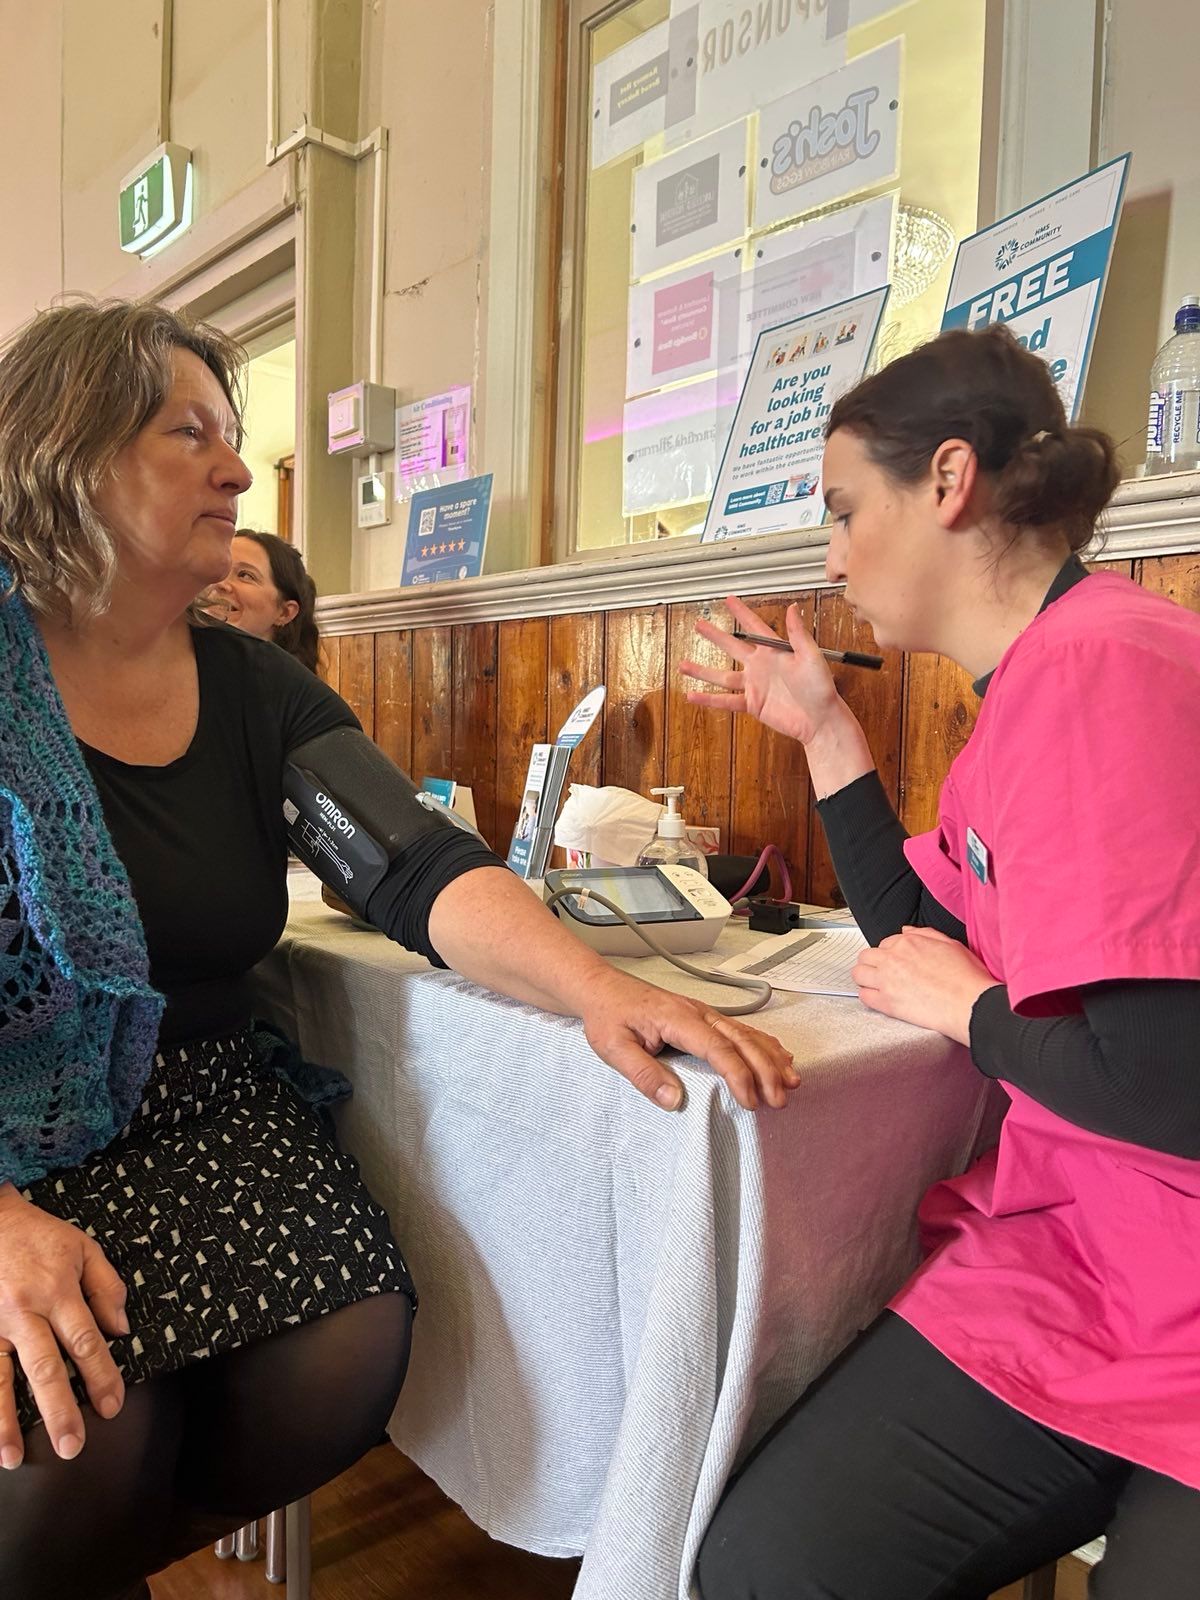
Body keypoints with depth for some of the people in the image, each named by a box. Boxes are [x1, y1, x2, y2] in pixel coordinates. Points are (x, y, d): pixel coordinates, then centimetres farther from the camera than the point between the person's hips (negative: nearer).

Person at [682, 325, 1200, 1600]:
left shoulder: (1096, 666, -21)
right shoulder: (1044, 677, 9)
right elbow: (929, 954, 16)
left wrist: (971, 1011, -7)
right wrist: (823, 729, 12)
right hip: (1069, 1261, 7)